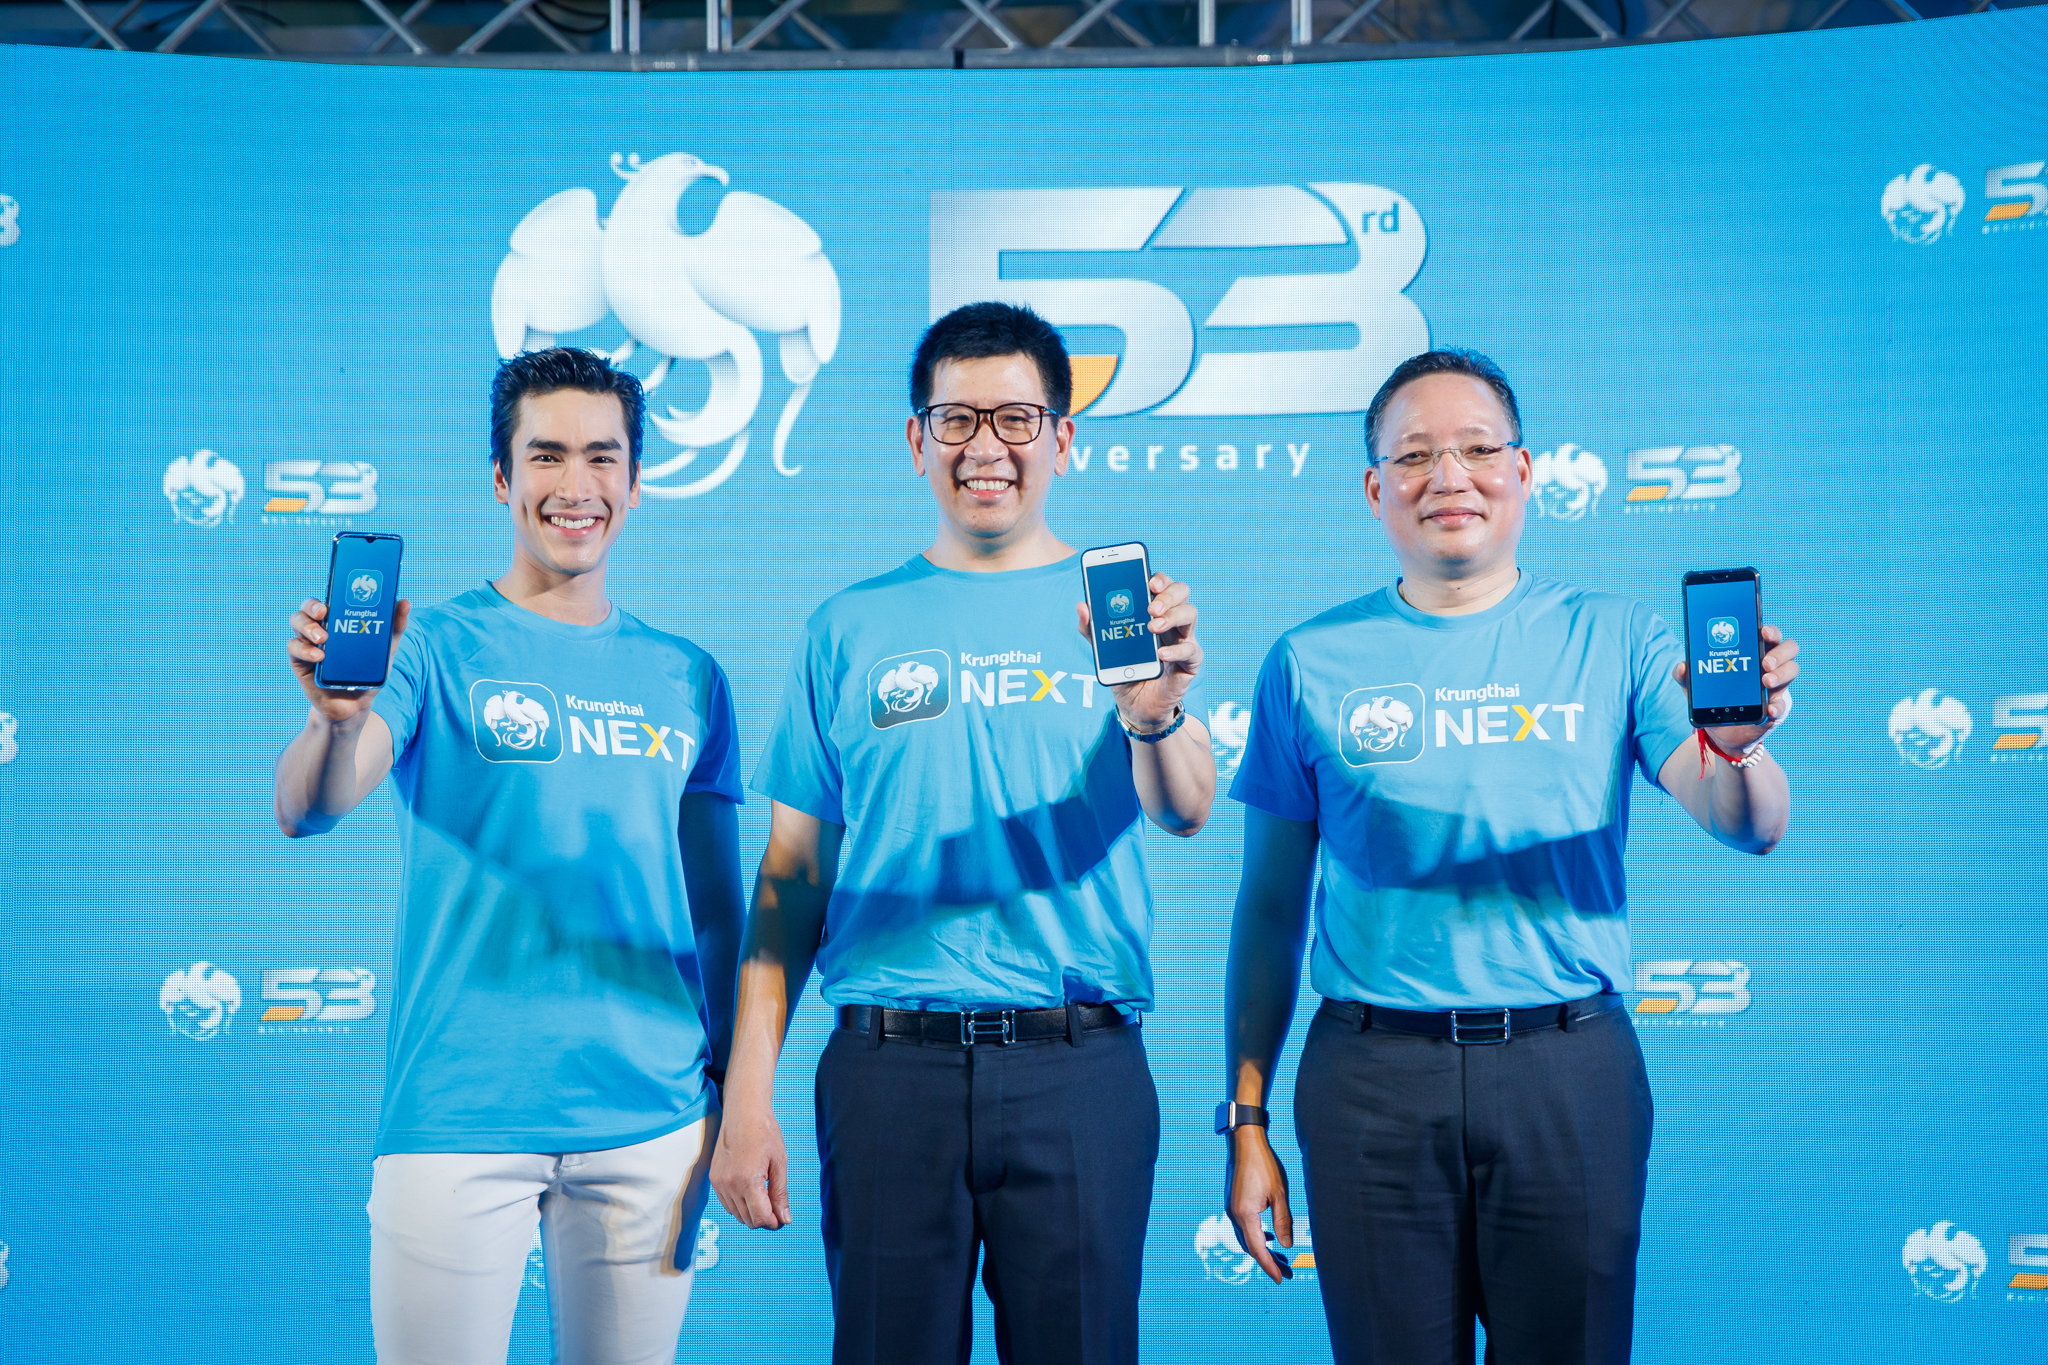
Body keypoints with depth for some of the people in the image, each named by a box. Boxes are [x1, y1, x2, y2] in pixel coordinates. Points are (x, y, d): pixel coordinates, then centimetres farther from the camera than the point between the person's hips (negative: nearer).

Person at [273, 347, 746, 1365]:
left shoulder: (686, 679, 8)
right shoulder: (434, 649, -2)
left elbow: (716, 904, 12)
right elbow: (307, 811, -16)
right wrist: (338, 714, -37)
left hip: (649, 1119, 3)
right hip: (457, 1118, -3)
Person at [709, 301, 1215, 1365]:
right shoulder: (850, 632, 9)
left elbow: (1185, 811, -9)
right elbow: (791, 879, 8)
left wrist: (1158, 711, -32)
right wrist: (747, 1097, 0)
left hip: (1080, 1069, 0)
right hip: (889, 1066, 1)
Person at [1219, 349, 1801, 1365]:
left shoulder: (1611, 638, 3)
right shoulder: (1313, 663, 3)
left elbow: (1751, 828, -6)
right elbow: (1271, 905, 6)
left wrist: (1738, 742, -29)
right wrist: (1246, 1117, 2)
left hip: (1570, 1065, 0)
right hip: (1372, 1077, 0)